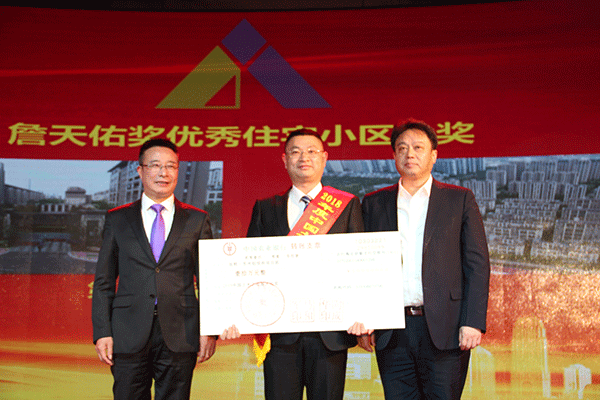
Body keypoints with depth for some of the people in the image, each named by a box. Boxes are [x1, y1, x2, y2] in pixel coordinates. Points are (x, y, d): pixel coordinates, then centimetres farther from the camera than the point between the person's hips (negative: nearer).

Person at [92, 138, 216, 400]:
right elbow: (104, 281, 8)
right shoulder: (117, 219, 9)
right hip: (129, 336, 1)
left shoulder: (197, 220, 7)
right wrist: (102, 332, -1)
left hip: (179, 335, 0)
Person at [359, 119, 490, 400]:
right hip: (391, 334, 2)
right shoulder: (374, 203, 11)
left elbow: (477, 264, 2)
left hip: (444, 330, -1)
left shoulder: (460, 200, 7)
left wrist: (473, 321, -8)